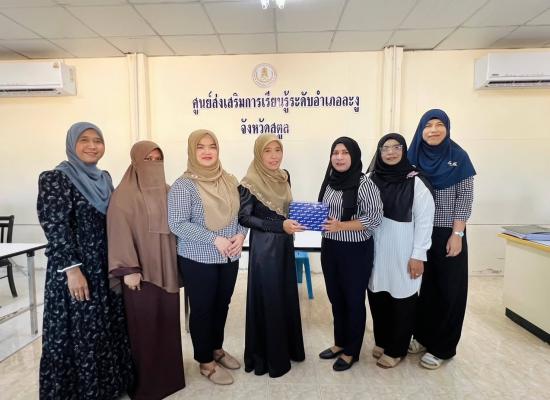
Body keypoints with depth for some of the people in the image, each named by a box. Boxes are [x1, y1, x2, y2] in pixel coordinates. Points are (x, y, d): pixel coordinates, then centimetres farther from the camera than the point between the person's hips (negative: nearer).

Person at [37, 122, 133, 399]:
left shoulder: (104, 178, 10)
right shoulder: (55, 178, -10)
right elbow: (54, 226, -17)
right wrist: (72, 269, -21)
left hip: (106, 267, 7)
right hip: (75, 268, -7)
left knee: (107, 327, 15)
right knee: (79, 332, 5)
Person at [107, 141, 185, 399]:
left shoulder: (166, 192, 10)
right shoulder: (125, 194, -9)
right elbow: (120, 232, -14)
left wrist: (177, 264, 14)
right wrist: (128, 269, -18)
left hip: (167, 268, 6)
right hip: (141, 268, -6)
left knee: (168, 320, 13)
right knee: (144, 324, 4)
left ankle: (168, 374, 30)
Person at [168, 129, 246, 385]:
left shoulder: (230, 181, 5)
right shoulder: (183, 185, -12)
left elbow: (240, 213, 10)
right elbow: (177, 224, -18)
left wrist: (240, 235, -9)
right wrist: (214, 239, -21)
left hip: (229, 258, 6)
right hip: (198, 259, -5)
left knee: (222, 306, 19)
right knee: (202, 309, 9)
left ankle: (217, 348, 41)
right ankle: (205, 362, 28)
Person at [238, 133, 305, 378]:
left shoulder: (283, 176, 5)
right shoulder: (250, 183, -15)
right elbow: (243, 217, -17)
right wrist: (280, 225, -22)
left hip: (285, 244, 7)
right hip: (264, 246, -7)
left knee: (287, 295, 16)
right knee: (268, 299, 3)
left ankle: (288, 347, 34)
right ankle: (269, 357, 21)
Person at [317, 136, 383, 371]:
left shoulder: (364, 184, -14)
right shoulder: (329, 182, 5)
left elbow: (374, 218, -17)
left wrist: (341, 226, -25)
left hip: (356, 251, -6)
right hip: (330, 248, 6)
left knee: (354, 300, 10)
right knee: (336, 298, 18)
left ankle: (351, 351, 29)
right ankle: (340, 342, 38)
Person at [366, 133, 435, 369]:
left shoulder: (416, 181, -9)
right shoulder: (372, 180, 3)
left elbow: (425, 220, -9)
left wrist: (418, 255, -11)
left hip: (403, 252, -4)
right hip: (377, 250, 4)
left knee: (402, 300, 7)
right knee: (377, 297, 12)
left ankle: (396, 350, 26)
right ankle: (381, 342, 34)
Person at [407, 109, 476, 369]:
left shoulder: (459, 157, -4)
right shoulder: (413, 157, 4)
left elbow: (465, 198, -6)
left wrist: (457, 234, -12)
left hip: (448, 233, -3)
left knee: (448, 289, 5)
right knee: (422, 286, 11)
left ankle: (441, 347, 19)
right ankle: (423, 336, 29)